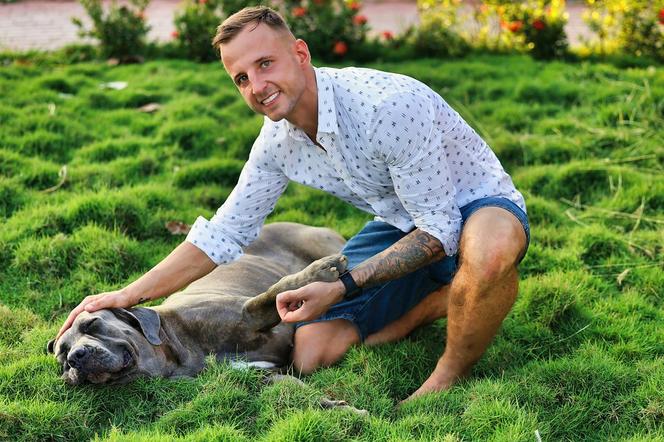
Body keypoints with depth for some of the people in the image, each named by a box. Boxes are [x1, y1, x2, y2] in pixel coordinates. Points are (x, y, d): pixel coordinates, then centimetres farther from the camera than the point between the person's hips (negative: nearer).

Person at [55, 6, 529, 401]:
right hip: (401, 226, 6)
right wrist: (128, 295, -6)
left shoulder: (388, 104, -32)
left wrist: (343, 285, -31)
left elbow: (439, 230, -27)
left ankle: (451, 376, -16)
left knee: (490, 248, -44)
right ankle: (429, 305, 10)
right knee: (310, 357, -9)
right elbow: (224, 234, 0)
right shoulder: (278, 140, -8)